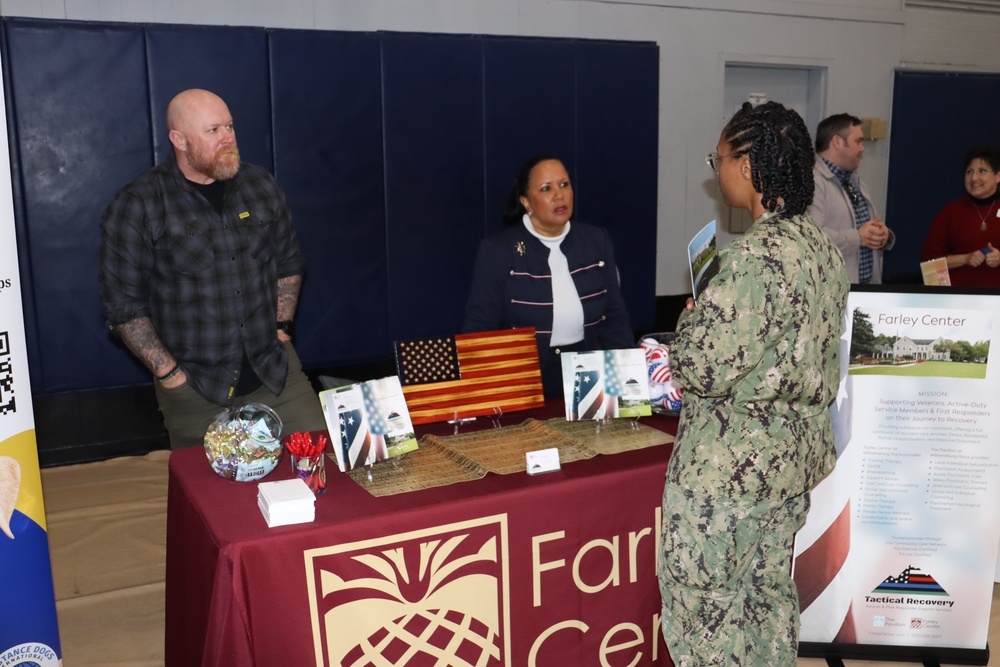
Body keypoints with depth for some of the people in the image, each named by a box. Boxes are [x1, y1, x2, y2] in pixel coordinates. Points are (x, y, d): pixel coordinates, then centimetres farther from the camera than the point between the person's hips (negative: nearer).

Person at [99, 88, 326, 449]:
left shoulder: (261, 185, 7)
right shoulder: (136, 206, -7)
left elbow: (289, 263, 17)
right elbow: (123, 305, -6)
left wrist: (282, 326, 6)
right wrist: (168, 373, -10)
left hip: (276, 372, 3)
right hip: (194, 389, -3)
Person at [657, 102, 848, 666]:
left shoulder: (756, 255, -24)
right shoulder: (824, 248, 5)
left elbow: (706, 370, -24)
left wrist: (690, 321, -4)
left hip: (731, 463, -9)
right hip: (798, 450, 9)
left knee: (702, 601, 7)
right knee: (770, 590, 21)